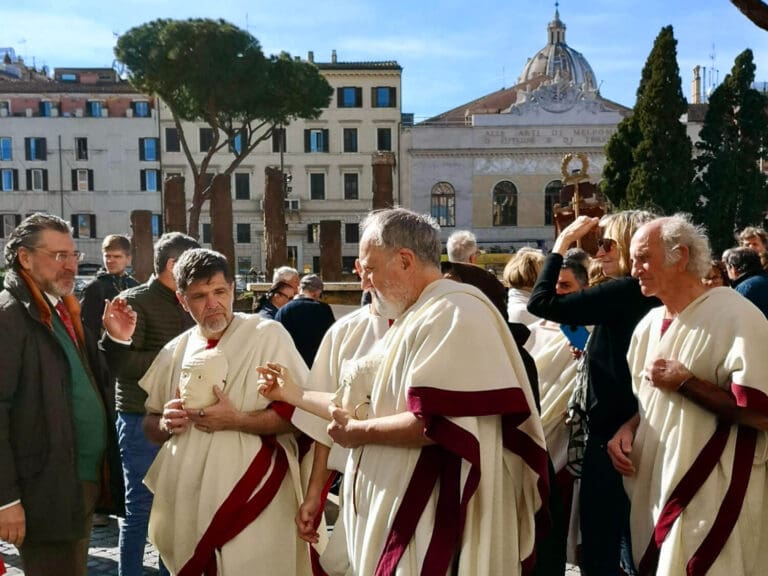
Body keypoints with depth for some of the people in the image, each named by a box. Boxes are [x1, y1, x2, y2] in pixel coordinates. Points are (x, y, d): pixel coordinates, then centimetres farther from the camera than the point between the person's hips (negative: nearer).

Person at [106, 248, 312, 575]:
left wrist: (236, 420, -20)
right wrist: (165, 424, -5)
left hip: (251, 498, -5)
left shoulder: (267, 335, -7)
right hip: (187, 497, 5)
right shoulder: (175, 351, 8)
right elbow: (149, 424, 18)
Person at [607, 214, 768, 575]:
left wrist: (683, 381, -19)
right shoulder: (649, 325, 10)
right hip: (654, 494, 8)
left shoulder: (735, 316, -15)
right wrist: (628, 430, 1)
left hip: (712, 504, -8)